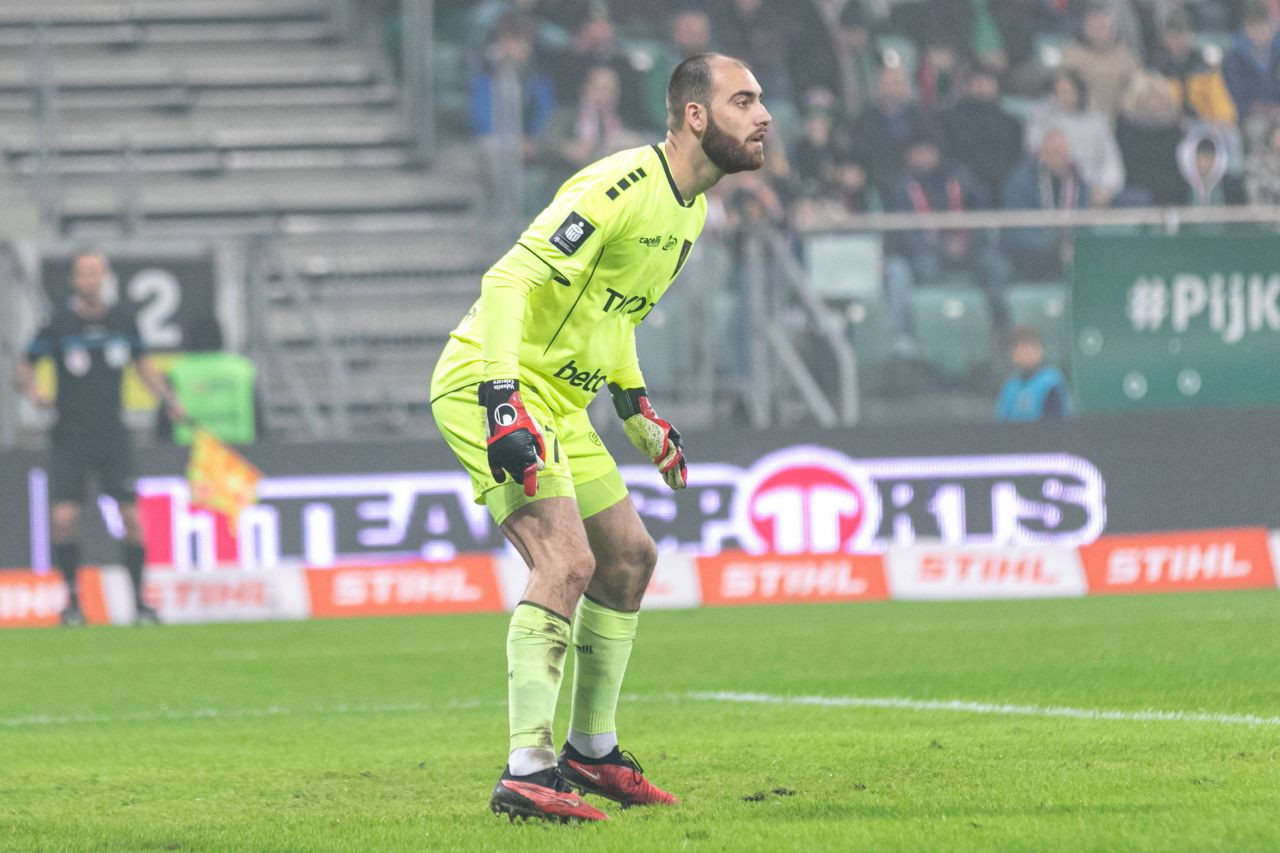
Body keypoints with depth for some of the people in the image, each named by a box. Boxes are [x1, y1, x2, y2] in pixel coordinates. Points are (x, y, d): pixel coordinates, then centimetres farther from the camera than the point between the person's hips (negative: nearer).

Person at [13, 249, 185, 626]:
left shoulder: (122, 319, 3)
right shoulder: (58, 322, -5)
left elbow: (143, 364, 17)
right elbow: (25, 368, 1)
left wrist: (169, 398, 5)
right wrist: (32, 391, -20)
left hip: (112, 435, 2)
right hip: (70, 436, -2)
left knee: (131, 517, -5)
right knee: (64, 517, -13)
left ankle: (139, 602, 7)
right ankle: (72, 598, 3)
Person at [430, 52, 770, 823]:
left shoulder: (690, 209, 10)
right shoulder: (621, 189, -21)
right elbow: (509, 283, -27)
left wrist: (638, 411, 21)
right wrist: (502, 405, -35)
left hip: (560, 404, 10)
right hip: (494, 388, -10)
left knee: (629, 557, 17)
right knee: (567, 558, -24)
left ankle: (591, 749, 30)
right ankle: (527, 770, -26)